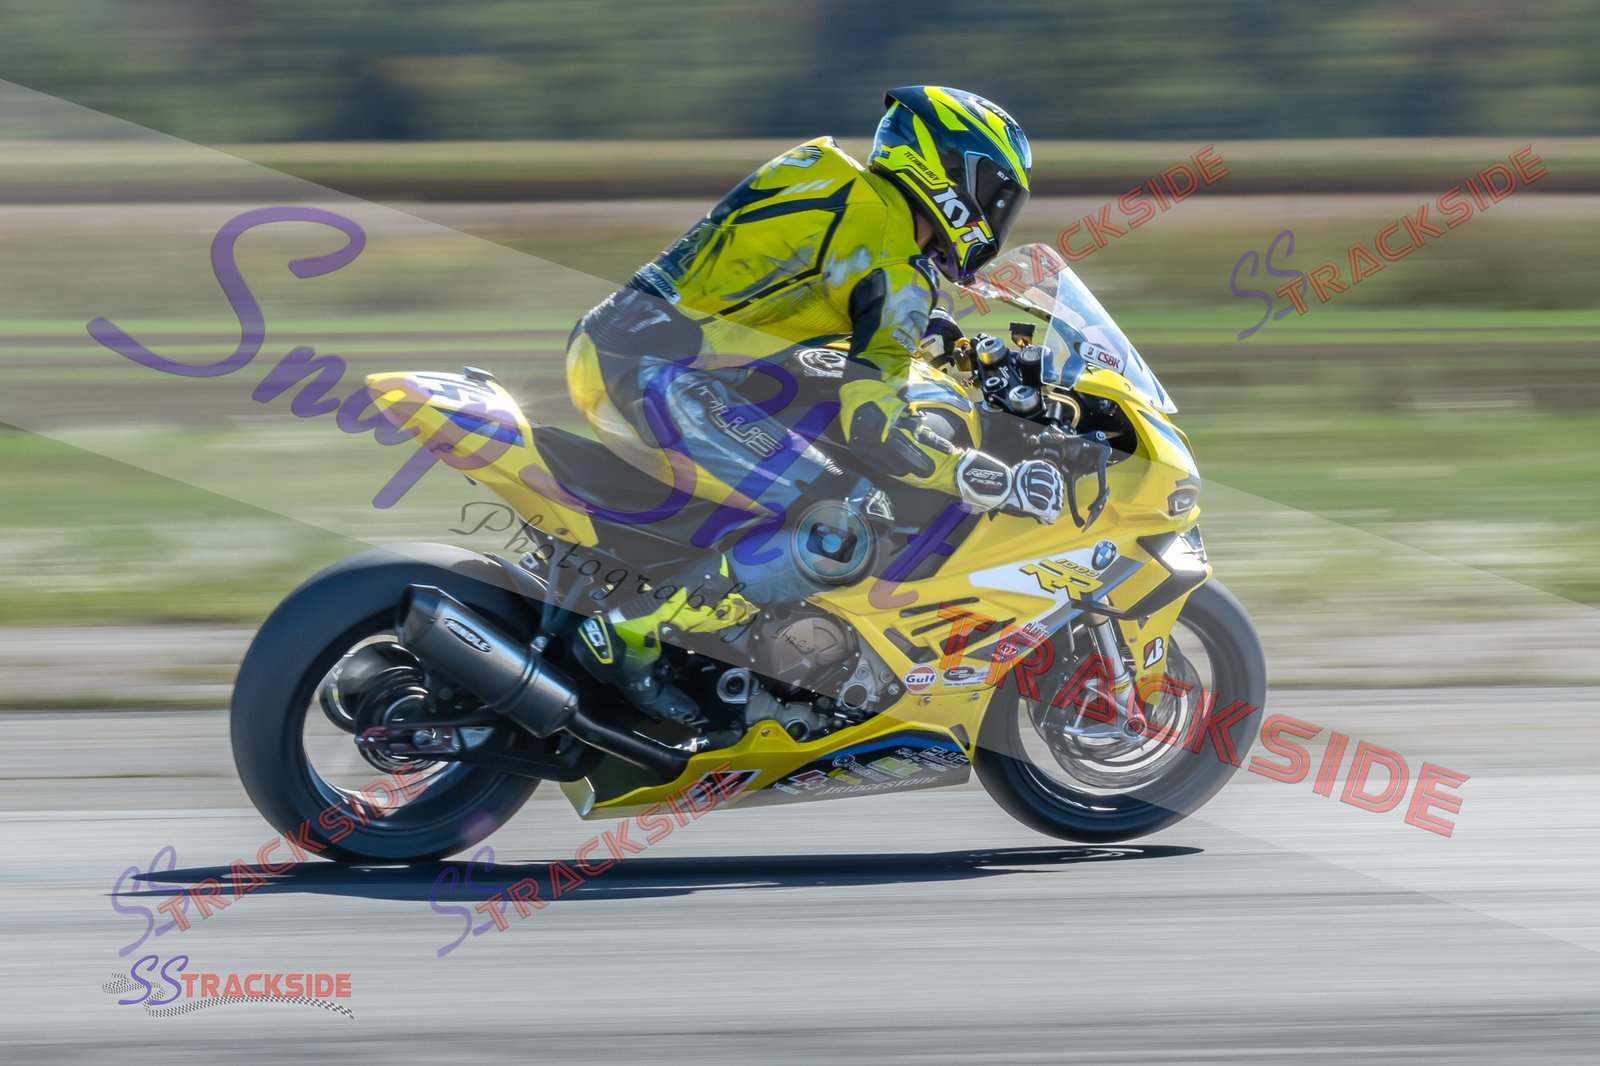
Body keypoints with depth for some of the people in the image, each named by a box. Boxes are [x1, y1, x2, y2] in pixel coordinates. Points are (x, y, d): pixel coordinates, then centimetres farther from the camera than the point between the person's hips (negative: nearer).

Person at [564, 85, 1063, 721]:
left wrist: (918, 330, 35)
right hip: (659, 376, -10)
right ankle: (631, 637, -12)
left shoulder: (824, 169, 17)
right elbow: (874, 428, -16)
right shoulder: (896, 274, -8)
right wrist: (1003, 485, -9)